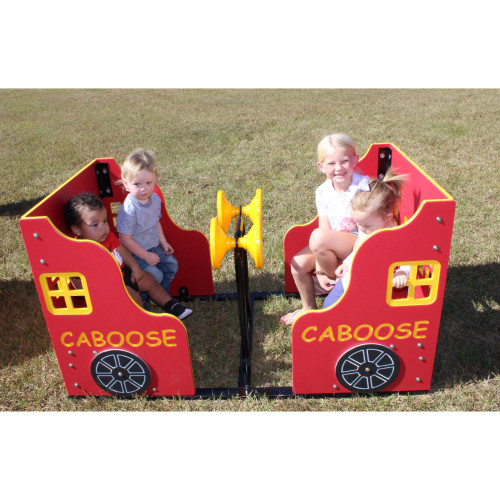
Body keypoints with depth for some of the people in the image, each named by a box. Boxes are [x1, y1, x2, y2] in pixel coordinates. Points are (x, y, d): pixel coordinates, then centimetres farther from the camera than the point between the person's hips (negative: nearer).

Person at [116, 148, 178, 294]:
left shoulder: (155, 199, -4)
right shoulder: (128, 210, -28)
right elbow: (125, 239, -24)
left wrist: (163, 242, 7)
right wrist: (146, 256, -19)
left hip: (154, 247, 7)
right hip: (135, 253, -7)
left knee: (172, 264, 4)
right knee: (155, 275, -17)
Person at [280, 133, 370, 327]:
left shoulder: (364, 186, -17)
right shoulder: (323, 192, -2)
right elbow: (325, 229, -5)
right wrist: (320, 270, -13)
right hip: (333, 245, 7)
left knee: (318, 238, -31)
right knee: (298, 264, -8)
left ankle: (336, 279, -2)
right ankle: (308, 307, 18)